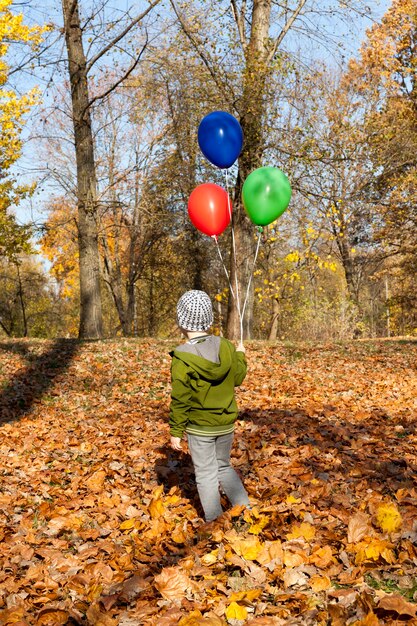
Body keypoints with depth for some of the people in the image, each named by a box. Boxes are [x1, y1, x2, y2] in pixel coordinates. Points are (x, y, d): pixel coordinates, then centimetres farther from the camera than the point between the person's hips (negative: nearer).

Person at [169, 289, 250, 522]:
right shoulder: (226, 347, -8)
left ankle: (215, 521, 19)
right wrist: (240, 355, 25)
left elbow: (180, 399, -14)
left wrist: (176, 431, -3)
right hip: (226, 423, 4)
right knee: (224, 467, 23)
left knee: (206, 474, 10)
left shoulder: (182, 357, -18)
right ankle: (245, 509, 18)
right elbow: (238, 377, 7)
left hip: (199, 426, -4)